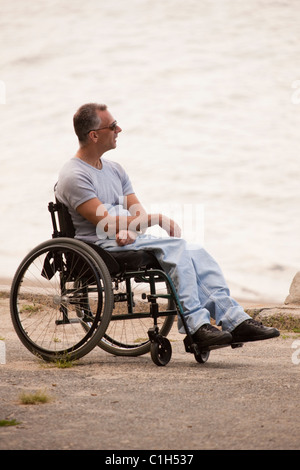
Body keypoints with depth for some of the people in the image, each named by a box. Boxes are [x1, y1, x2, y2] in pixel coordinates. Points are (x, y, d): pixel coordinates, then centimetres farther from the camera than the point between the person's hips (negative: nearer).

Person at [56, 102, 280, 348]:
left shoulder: (114, 169, 19)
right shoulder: (74, 176, -9)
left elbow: (138, 213, 12)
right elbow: (107, 223, -19)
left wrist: (130, 230, -13)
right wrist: (156, 219, -16)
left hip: (130, 240, 8)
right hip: (100, 248, -8)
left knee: (196, 252, -13)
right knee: (175, 247, -28)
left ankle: (235, 320, -20)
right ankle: (196, 325, -33)